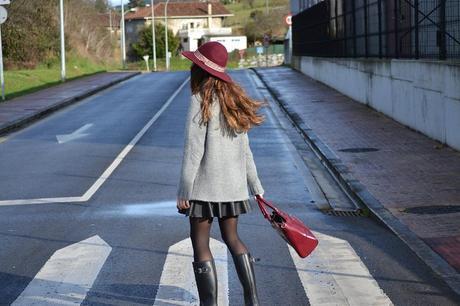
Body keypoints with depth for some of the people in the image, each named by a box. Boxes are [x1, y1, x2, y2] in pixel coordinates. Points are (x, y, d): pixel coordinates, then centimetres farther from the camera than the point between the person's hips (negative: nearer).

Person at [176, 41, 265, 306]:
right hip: (234, 184, 7)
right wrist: (255, 185, 18)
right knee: (232, 238, 19)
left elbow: (194, 149, -16)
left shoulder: (201, 100, -13)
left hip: (206, 185, -7)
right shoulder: (232, 99, 8)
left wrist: (184, 191, -12)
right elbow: (244, 149, 11)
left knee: (200, 244, 4)